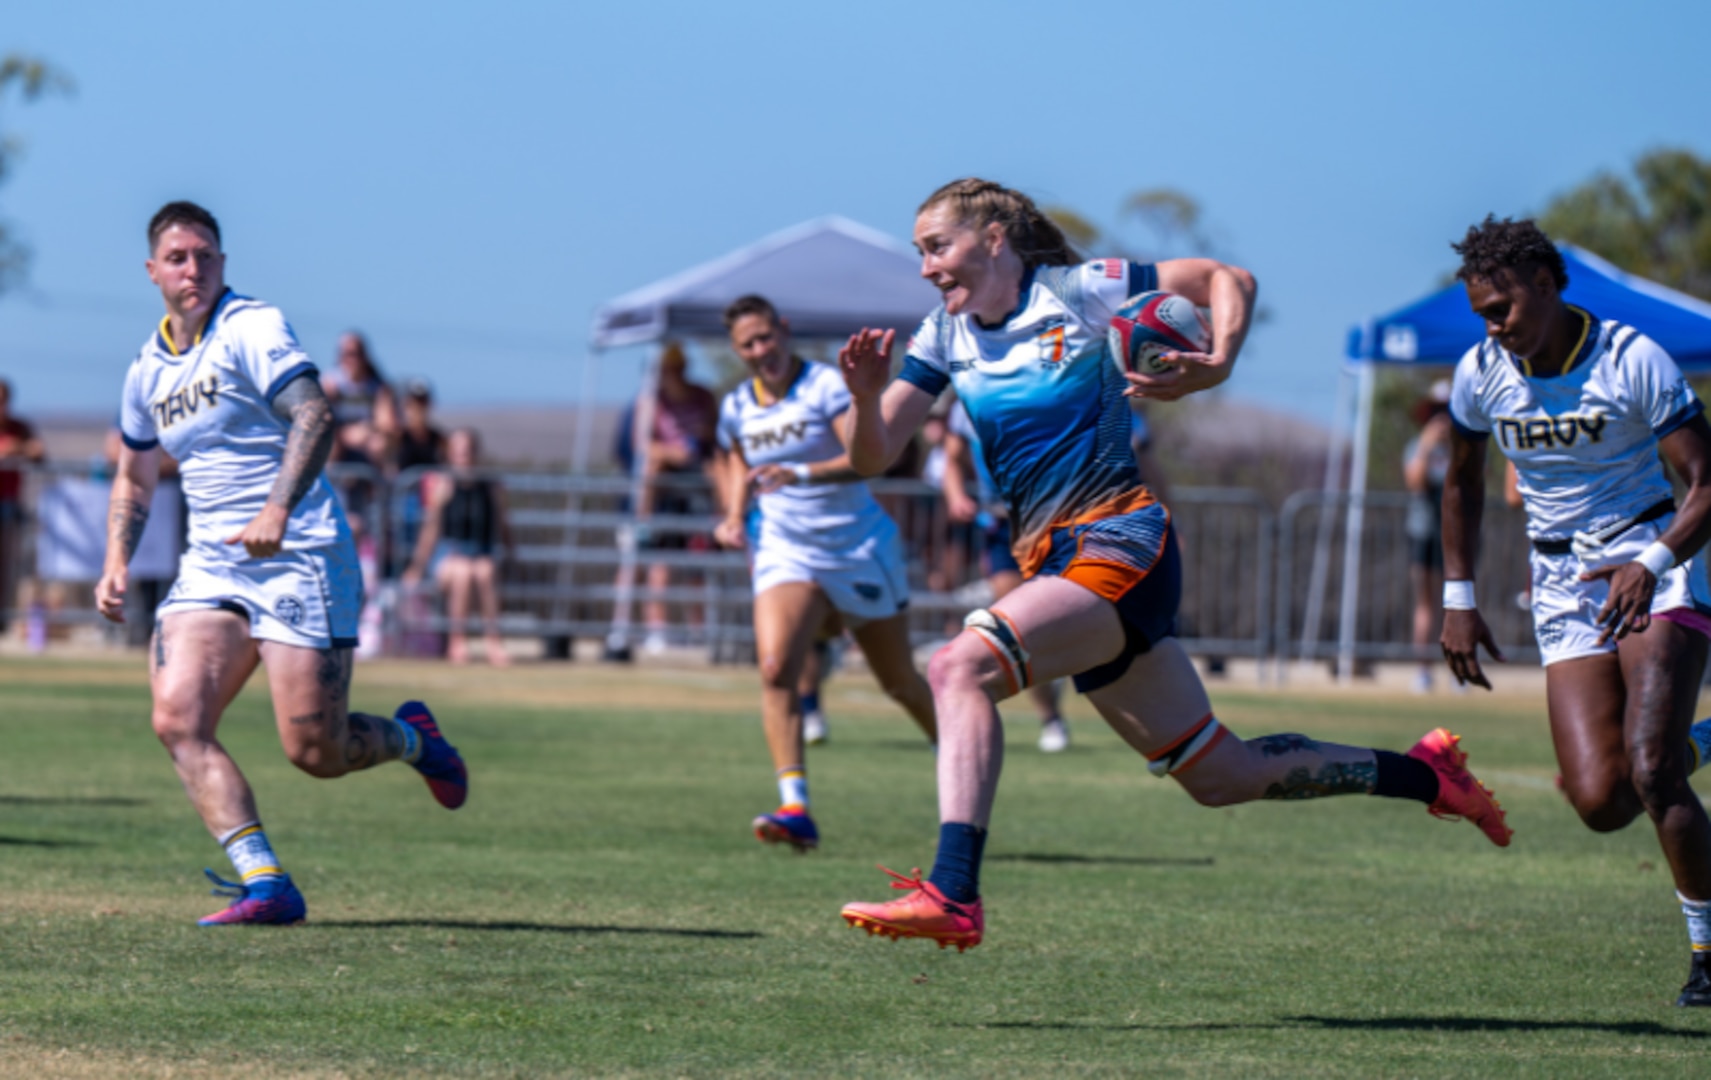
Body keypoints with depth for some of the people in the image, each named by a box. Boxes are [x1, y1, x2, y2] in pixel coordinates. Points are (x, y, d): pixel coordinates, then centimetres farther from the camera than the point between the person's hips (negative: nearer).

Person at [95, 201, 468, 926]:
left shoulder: (252, 328, -6)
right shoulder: (148, 368, 15)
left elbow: (314, 415, -21)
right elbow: (133, 476, 30)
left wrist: (278, 509, -34)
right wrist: (117, 563, 15)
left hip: (299, 559, -6)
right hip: (210, 568, 6)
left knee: (314, 751, -8)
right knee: (177, 717, -17)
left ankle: (410, 737, 26)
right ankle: (265, 885, -18)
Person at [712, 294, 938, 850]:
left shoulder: (827, 386, -12)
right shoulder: (736, 407, 5)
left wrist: (803, 474, -38)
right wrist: (734, 516, 5)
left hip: (859, 548, -3)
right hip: (784, 550, 3)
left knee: (901, 683, 10)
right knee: (775, 668, -23)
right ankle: (795, 809, -27)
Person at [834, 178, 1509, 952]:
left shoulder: (1076, 291, -3)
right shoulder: (946, 337, 12)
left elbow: (1227, 279, 2)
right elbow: (871, 457, 6)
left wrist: (1216, 367, -16)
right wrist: (866, 395, -15)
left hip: (1121, 544, -7)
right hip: (1052, 561, 7)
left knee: (962, 668, -29)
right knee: (1221, 776, 11)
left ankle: (951, 894, -37)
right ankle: (1424, 774, 28)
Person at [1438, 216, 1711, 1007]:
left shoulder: (1632, 362, -12)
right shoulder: (1482, 374, 1)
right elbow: (1463, 484, 19)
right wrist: (1459, 600, 14)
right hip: (1563, 590, 4)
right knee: (1599, 802, -13)